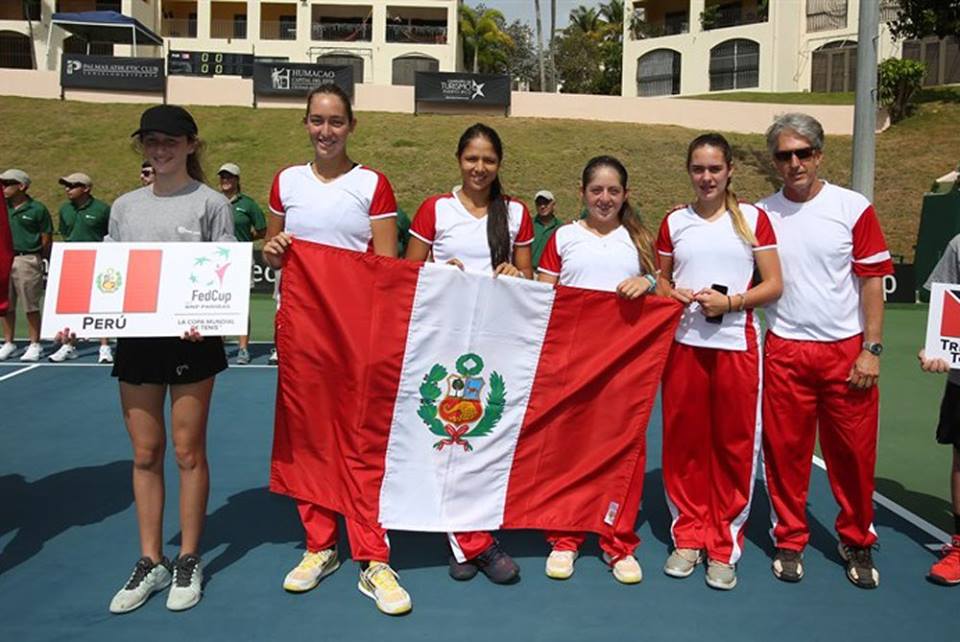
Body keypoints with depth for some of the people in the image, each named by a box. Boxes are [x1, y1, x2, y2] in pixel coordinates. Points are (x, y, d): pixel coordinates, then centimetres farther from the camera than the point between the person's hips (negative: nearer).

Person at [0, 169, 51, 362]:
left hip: (27, 260, -5)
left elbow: (46, 239, 1)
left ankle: (34, 345, 9)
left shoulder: (37, 209, -3)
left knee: (31, 306, 0)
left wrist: (41, 260, 4)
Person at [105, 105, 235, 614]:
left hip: (191, 341, -4)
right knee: (144, 454, 9)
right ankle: (150, 563, 21)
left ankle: (188, 562, 18)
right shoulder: (125, 206, 12)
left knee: (188, 453, 3)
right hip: (135, 339, 4)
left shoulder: (211, 203, -1)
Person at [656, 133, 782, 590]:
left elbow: (774, 285, 1)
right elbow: (661, 280, 17)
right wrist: (672, 293, -6)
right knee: (684, 441, 5)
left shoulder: (752, 218, 4)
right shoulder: (674, 222, 9)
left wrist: (730, 301, -15)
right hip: (683, 343, 2)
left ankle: (725, 545, 17)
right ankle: (689, 536, 20)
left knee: (734, 445, 3)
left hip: (736, 343, -2)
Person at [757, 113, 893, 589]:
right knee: (785, 449, 6)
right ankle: (789, 540, 23)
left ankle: (857, 543, 26)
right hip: (785, 351, 1)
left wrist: (871, 349, -6)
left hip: (846, 350, -1)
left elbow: (872, 281, -1)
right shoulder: (761, 214, 4)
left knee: (853, 451, 6)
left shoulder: (854, 208, -1)